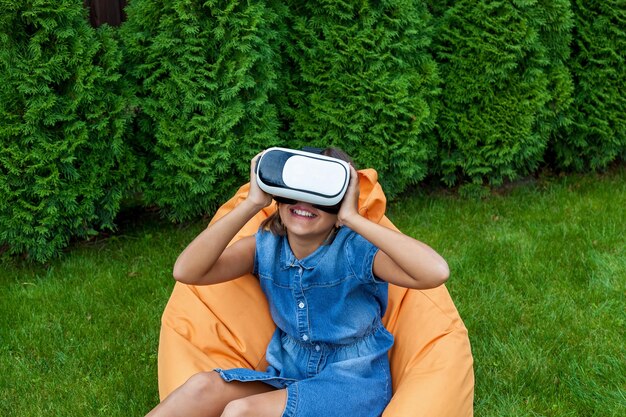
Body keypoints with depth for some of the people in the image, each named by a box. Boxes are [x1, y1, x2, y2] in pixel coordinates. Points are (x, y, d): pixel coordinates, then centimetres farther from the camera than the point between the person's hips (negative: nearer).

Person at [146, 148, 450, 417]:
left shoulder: (357, 250, -18)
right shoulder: (265, 246, -5)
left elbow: (436, 273, -37)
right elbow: (186, 272, -19)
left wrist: (353, 218, -34)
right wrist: (251, 204, -23)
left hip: (353, 384, -4)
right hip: (289, 375, 5)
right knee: (205, 387, -24)